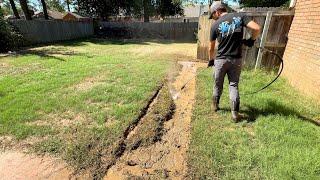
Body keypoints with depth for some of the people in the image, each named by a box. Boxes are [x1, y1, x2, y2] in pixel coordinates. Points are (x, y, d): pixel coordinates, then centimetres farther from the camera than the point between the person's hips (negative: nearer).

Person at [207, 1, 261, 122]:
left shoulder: (215, 25, -2)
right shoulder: (240, 16, 2)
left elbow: (211, 48, 5)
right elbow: (257, 28, -11)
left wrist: (211, 60, 21)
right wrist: (251, 40, 8)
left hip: (220, 60, -1)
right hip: (236, 60, 2)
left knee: (218, 85, 16)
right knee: (234, 85, 10)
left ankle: (215, 105, 34)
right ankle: (235, 113, 5)